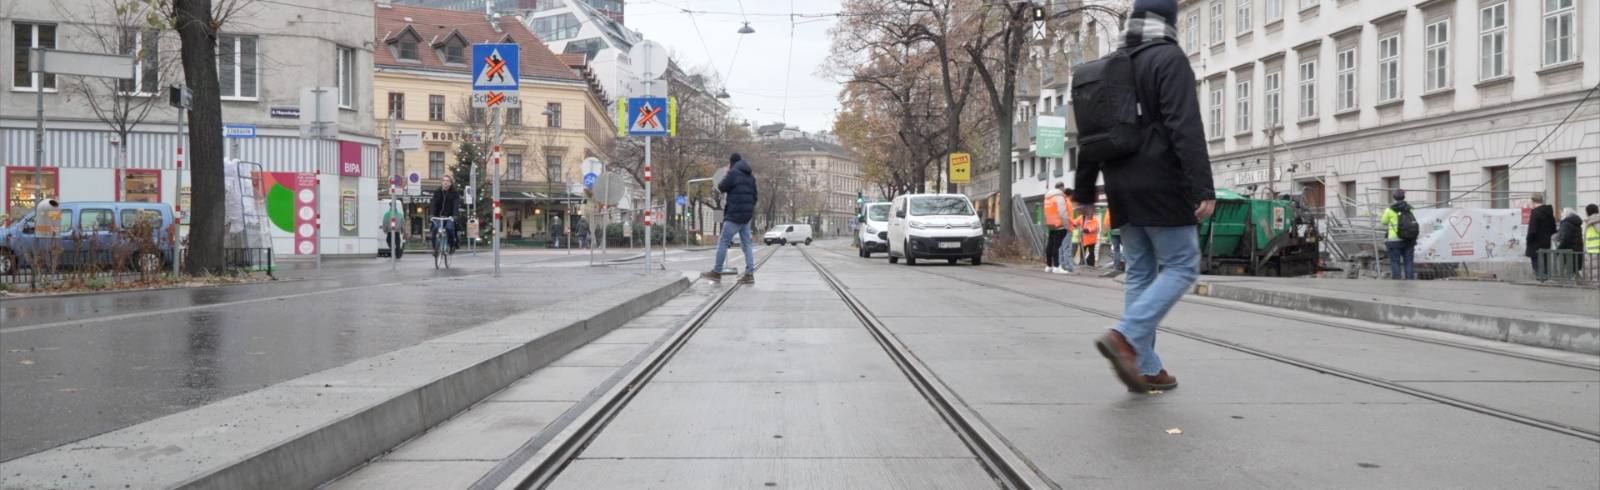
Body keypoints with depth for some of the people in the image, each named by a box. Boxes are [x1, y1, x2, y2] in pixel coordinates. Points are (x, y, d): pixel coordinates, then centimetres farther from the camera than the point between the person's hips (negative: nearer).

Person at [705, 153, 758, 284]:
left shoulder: (734, 173, -10)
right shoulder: (750, 176, 14)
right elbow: (755, 195, 17)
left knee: (723, 243, -1)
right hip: (747, 215, 8)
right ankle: (749, 274, 0)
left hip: (735, 215, -8)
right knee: (746, 245, 6)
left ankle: (716, 272, 2)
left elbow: (722, 187, -4)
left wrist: (726, 175, 12)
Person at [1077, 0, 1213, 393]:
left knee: (1140, 273, 10)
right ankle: (1125, 336, -17)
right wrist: (1203, 189, -22)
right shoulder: (1170, 59, -8)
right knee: (1181, 267, 0)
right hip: (1161, 184, -7)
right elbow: (1186, 128, -19)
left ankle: (1145, 368, 8)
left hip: (1122, 186, 7)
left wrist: (1084, 191, 23)